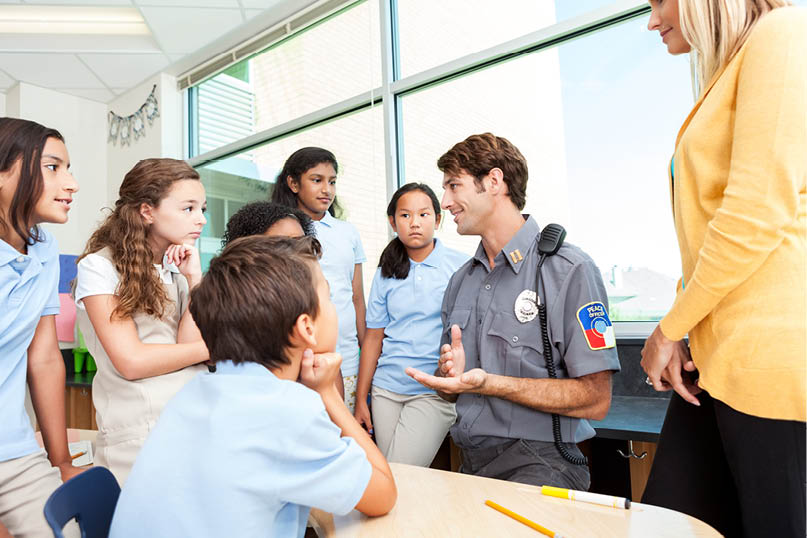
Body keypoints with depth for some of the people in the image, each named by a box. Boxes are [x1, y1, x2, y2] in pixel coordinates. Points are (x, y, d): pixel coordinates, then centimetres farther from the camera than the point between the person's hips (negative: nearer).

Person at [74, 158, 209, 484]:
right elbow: (131, 362, -14)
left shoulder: (179, 269, 10)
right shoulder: (99, 267, -6)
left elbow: (191, 341, -3)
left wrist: (194, 279, -9)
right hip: (139, 435, -5)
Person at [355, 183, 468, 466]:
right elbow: (373, 337, 9)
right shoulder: (385, 274, 8)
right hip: (386, 389, 4)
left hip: (435, 391, -4)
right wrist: (360, 400, 8)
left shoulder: (461, 266, -2)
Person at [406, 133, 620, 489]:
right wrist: (449, 371, -5)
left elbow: (595, 399, -12)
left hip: (537, 463, -6)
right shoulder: (460, 280, 14)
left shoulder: (568, 270, -8)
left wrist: (487, 383, -20)